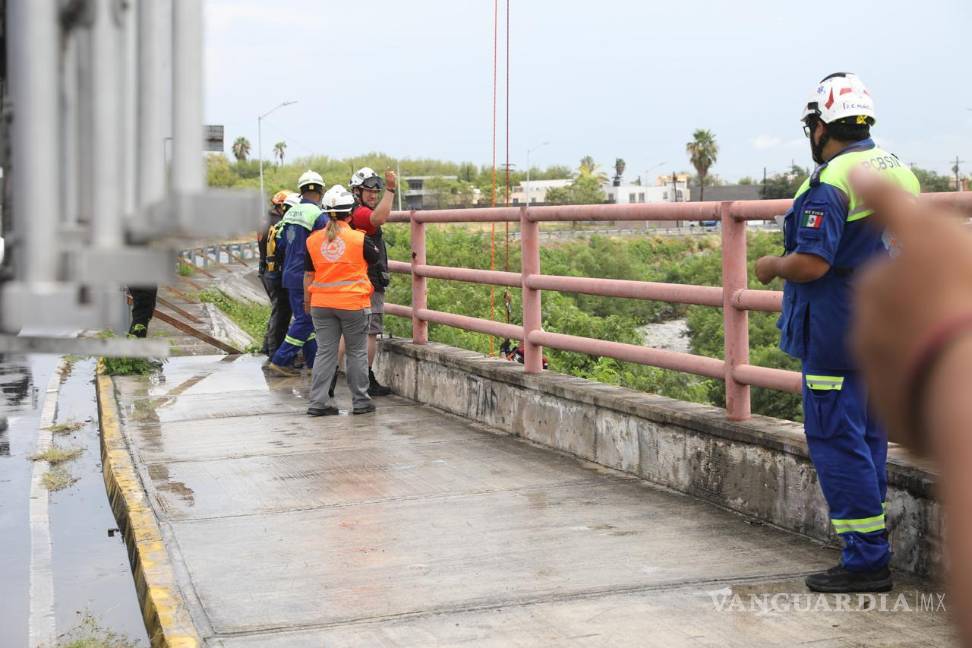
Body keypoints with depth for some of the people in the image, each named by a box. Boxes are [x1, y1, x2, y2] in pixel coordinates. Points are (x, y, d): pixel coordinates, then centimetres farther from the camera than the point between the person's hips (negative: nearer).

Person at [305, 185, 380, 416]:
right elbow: (376, 257, 8)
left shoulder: (313, 240, 1)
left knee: (325, 352, 8)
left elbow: (308, 274, 7)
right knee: (357, 353, 8)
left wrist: (307, 300, 20)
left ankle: (318, 402, 5)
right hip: (353, 303, -3)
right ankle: (360, 401, 14)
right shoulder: (359, 239, -9)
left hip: (322, 304, 3)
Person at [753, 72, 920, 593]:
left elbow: (812, 263, -23)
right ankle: (872, 553, 21)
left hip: (836, 335, -9)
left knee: (835, 442, -3)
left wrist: (772, 267, -5)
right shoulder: (897, 170, 12)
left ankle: (865, 561, -1)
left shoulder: (830, 183, -17)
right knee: (868, 438, 15)